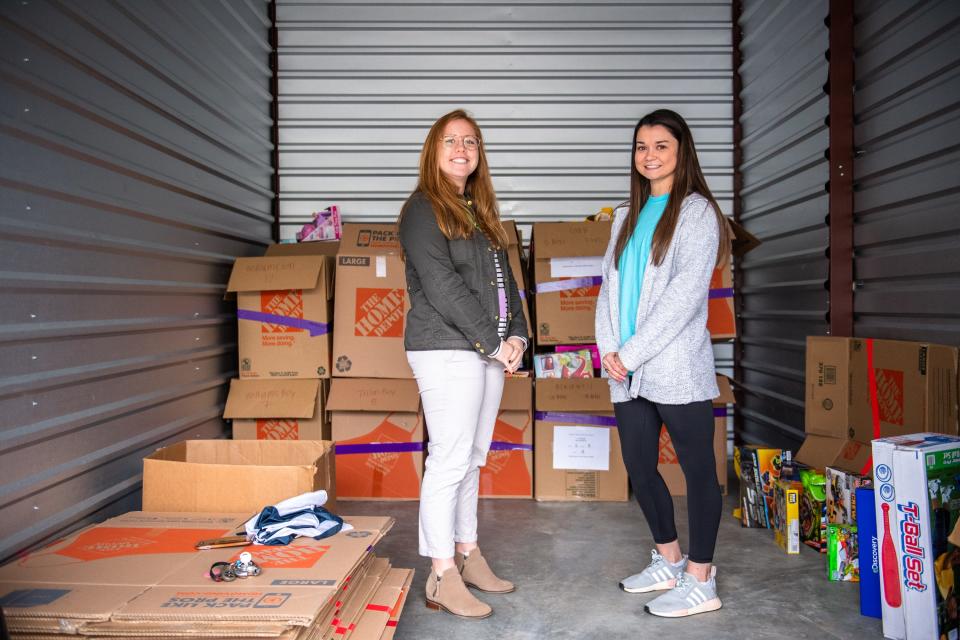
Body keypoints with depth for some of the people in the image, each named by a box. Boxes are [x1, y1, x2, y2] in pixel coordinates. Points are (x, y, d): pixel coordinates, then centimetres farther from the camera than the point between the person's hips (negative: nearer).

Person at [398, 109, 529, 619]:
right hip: (446, 350, -8)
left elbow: (504, 278, 17)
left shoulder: (480, 211, 20)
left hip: (490, 351, 8)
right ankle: (442, 577, 3)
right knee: (449, 461, -6)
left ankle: (466, 553, 25)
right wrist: (491, 342, -14)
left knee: (472, 458, 13)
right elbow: (442, 286, -15)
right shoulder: (423, 209, -5)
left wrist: (516, 335, 2)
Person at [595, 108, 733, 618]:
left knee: (698, 469, 3)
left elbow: (684, 295, -13)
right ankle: (669, 563, 31)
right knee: (638, 466, 13)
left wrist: (630, 353, -15)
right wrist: (608, 348, -2)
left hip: (677, 367, -7)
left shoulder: (697, 211, -4)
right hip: (628, 372, 7)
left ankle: (700, 582, 15)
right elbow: (610, 285, 12)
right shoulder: (627, 215, 16)